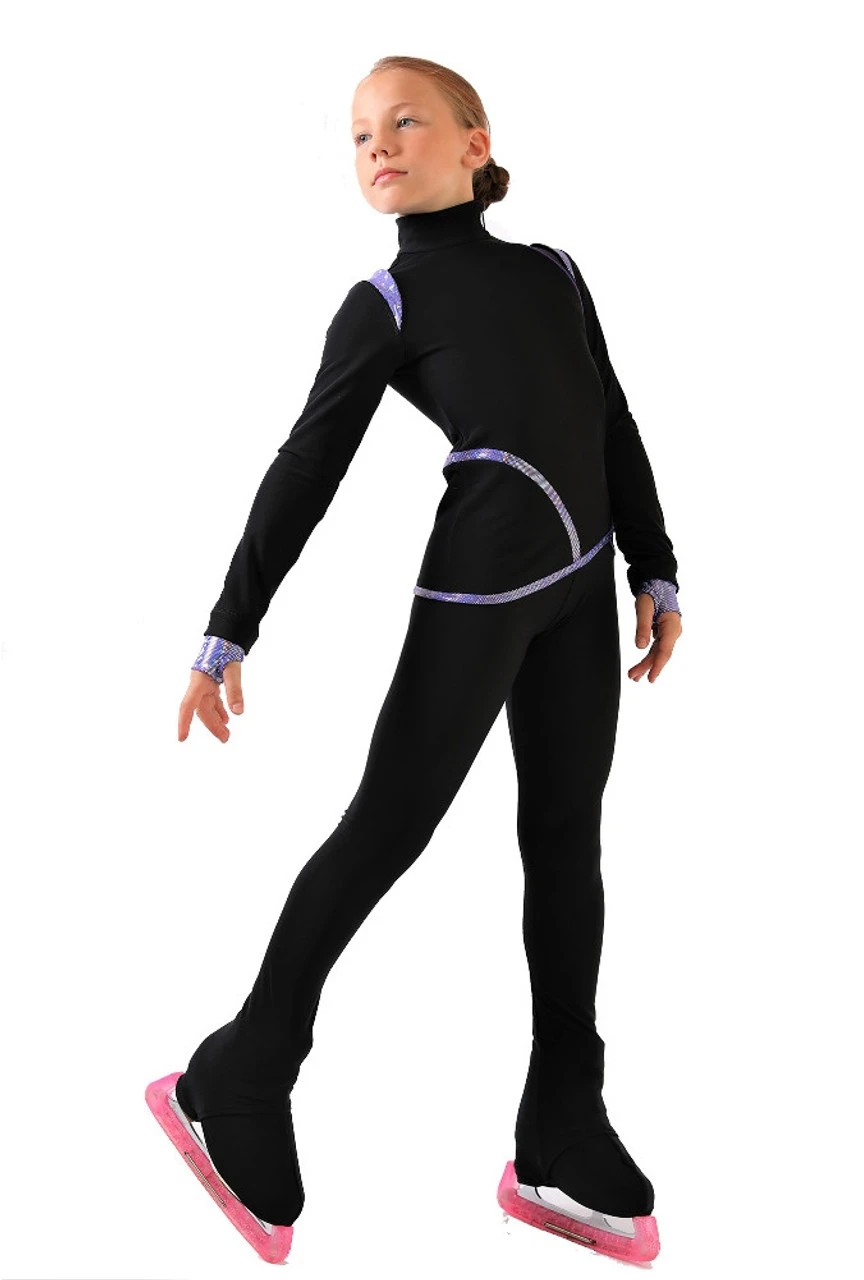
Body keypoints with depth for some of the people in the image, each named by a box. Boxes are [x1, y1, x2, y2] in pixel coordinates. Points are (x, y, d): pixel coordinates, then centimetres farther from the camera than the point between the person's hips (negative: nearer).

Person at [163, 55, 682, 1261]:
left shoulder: (554, 272, 17)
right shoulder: (384, 303, 5)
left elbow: (616, 430, 18)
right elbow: (306, 471, 0)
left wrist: (655, 572, 12)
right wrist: (227, 632, -5)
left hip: (580, 585, 5)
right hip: (473, 591, -5)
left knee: (566, 840, 8)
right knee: (386, 832, -2)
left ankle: (563, 1117, 18)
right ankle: (247, 1070, 14)